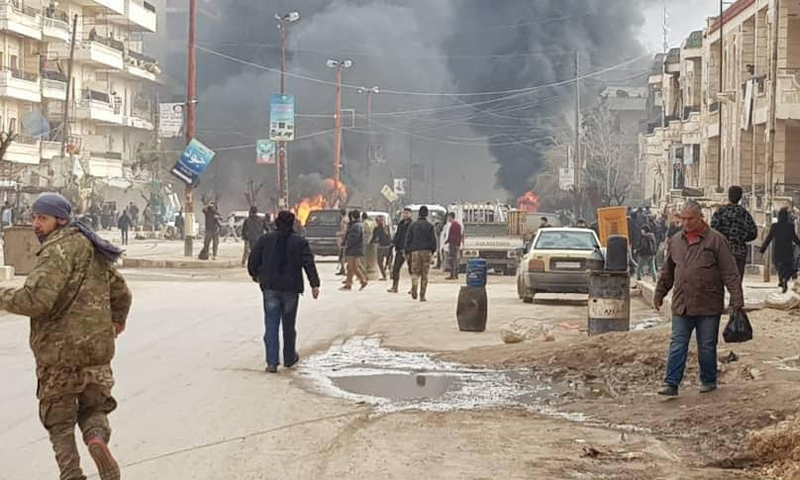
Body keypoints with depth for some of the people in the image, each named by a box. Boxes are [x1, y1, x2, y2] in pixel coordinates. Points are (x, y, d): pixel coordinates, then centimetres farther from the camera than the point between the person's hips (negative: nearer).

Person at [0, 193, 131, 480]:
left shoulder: (59, 249, -14)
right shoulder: (92, 250, 12)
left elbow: (35, 300, -26)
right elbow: (121, 292, 22)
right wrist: (118, 319, 43)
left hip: (57, 351, -6)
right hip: (96, 348, 6)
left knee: (59, 422, 8)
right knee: (93, 407, 20)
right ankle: (97, 437, -10)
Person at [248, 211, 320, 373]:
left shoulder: (265, 240, 3)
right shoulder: (300, 242, -1)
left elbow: (252, 260, 6)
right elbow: (309, 264, -9)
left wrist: (254, 274, 25)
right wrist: (315, 284, -10)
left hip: (270, 288, 0)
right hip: (291, 289, 0)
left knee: (271, 326, 0)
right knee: (289, 325, 14)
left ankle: (272, 362, -9)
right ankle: (289, 358, 27)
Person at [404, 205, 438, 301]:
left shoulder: (413, 225, 5)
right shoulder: (430, 226, 2)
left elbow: (408, 239, 3)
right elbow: (433, 240, -2)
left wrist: (407, 252, 8)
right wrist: (433, 251, 10)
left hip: (415, 251, 1)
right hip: (426, 251, -1)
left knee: (415, 272, 6)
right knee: (424, 274, 4)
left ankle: (414, 290, -21)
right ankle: (422, 296, 3)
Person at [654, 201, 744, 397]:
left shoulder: (716, 240, -5)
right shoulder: (675, 241, 10)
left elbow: (730, 273, -6)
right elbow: (667, 273, 21)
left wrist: (737, 299, -11)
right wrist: (659, 294, 23)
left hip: (708, 306, -3)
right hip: (681, 305, 3)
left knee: (707, 347, 7)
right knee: (677, 346, 0)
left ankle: (709, 381, 21)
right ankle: (671, 383, 0)